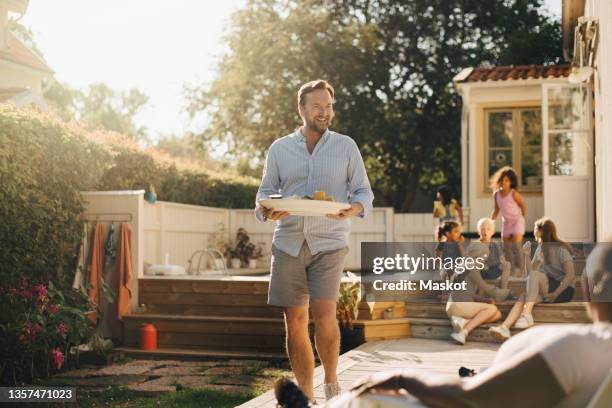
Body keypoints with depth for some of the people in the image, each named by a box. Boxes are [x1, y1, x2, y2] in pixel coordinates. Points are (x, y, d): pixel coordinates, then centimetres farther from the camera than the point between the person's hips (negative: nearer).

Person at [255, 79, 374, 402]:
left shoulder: (346, 146, 7)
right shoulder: (279, 149, 10)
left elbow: (364, 192, 6)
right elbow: (265, 193, 12)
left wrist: (354, 208, -17)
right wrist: (267, 211, -12)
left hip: (329, 242, -2)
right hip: (288, 244, 2)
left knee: (323, 315, -17)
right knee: (295, 322, 3)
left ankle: (331, 382, 5)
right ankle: (306, 396, 16)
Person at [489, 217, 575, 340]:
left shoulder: (561, 250, -7)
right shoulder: (540, 249, 15)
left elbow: (570, 275, -17)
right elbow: (531, 270, 12)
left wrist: (555, 294, -24)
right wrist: (526, 255, -2)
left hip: (564, 289, -6)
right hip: (546, 289, 6)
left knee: (535, 275, -30)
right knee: (523, 297, -26)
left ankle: (527, 315, -39)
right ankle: (504, 327, -48)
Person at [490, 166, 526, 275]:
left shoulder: (514, 194, -16)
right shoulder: (496, 194, 0)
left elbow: (523, 207, -6)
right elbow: (496, 210, 7)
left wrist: (521, 220, -2)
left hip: (517, 221, -6)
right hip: (506, 222, 6)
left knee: (516, 247, -16)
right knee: (506, 249, 7)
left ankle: (520, 269, -8)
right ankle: (511, 270, 15)